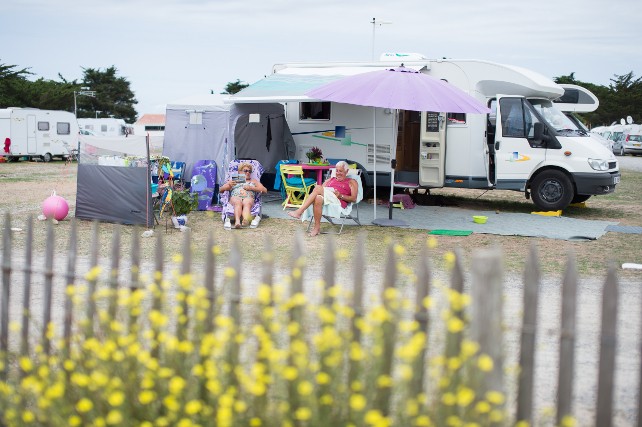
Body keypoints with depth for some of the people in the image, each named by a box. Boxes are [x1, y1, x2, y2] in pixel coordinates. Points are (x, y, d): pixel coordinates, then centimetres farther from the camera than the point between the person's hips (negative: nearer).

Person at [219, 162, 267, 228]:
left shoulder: (253, 181, 35)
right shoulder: (233, 180, 35)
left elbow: (265, 190, 19)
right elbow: (220, 190, 25)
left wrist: (251, 188, 4)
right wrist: (229, 185, 3)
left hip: (248, 198, 0)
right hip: (235, 197, 0)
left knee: (246, 203, -39)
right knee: (238, 202, -39)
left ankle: (245, 220, -70)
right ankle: (237, 221, -66)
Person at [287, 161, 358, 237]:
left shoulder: (351, 182, 19)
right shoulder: (330, 180, 34)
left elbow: (353, 198, 6)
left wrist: (340, 196, -8)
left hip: (338, 201, -4)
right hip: (325, 198, 4)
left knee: (318, 188, -29)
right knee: (318, 199, -35)